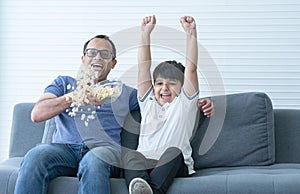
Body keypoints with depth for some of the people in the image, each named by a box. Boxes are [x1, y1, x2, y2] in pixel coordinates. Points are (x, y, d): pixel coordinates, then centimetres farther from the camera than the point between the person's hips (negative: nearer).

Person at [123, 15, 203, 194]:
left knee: (173, 152, -35)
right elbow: (144, 67, 14)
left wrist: (191, 33, -5)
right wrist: (145, 33, 8)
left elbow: (191, 68, 3)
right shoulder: (148, 103, 21)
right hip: (145, 163, 2)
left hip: (176, 166, -2)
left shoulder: (184, 104, 14)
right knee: (130, 155, -31)